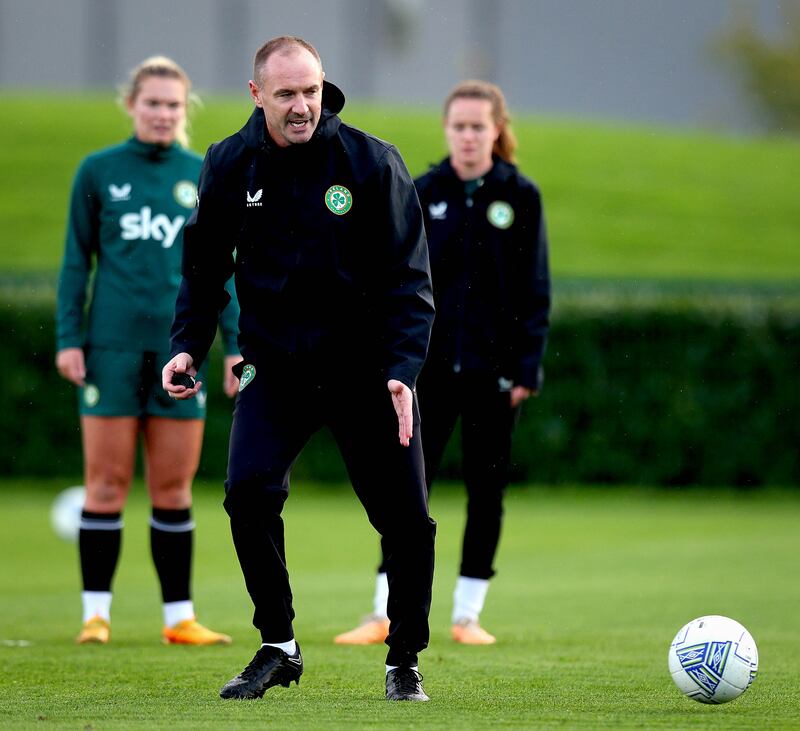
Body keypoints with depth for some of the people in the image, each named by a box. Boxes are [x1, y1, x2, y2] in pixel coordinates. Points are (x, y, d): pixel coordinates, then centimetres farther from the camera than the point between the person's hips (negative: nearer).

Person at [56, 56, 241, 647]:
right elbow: (76, 260, 7)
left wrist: (236, 345, 6)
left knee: (173, 489, 4)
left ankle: (179, 617, 8)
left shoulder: (204, 177, 8)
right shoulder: (98, 171, 4)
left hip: (179, 347, 1)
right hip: (112, 347, -1)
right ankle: (96, 613, 5)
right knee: (107, 483, -1)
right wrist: (68, 338, -1)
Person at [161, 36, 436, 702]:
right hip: (275, 365, 1)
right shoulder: (229, 165, -3)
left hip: (365, 366, -1)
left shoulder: (371, 162, -10)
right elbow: (205, 264, 10)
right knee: (247, 491, -18)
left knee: (405, 518, -3)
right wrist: (189, 343, -3)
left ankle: (405, 660, 18)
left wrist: (401, 369, -18)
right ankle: (278, 647, 0)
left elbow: (407, 278, -8)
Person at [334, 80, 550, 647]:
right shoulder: (424, 193, 3)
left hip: (493, 364, -1)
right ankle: (386, 613, 1)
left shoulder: (520, 196, 0)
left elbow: (535, 289, 1)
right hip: (431, 361, 1)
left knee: (487, 488, 5)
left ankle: (468, 614, 13)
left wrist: (528, 366, -5)